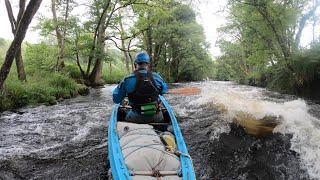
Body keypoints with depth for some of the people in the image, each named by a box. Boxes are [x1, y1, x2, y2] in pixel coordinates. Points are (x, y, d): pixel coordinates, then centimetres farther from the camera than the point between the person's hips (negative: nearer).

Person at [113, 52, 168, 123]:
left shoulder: (127, 80, -15)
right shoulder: (157, 77, -9)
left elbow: (116, 100, -6)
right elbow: (165, 90, 11)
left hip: (136, 118, -1)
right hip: (156, 117, 1)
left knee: (127, 117, 30)